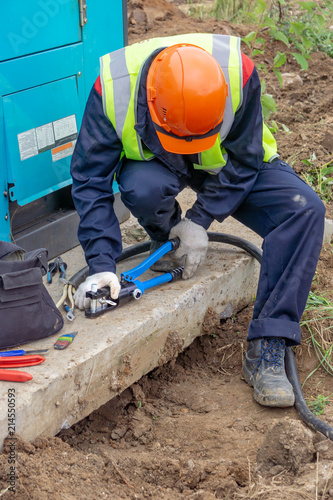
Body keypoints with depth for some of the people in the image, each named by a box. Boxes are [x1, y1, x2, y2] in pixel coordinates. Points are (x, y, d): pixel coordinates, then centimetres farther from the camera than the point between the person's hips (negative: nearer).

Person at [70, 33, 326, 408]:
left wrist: (200, 219, -21)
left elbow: (244, 160, -16)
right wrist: (101, 265, -33)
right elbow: (90, 178, -25)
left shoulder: (239, 72, -32)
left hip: (227, 166, 1)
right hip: (154, 164, 0)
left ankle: (266, 351, -23)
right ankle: (163, 239, -1)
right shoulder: (112, 89, -32)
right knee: (143, 188, -39)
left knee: (305, 210, -24)